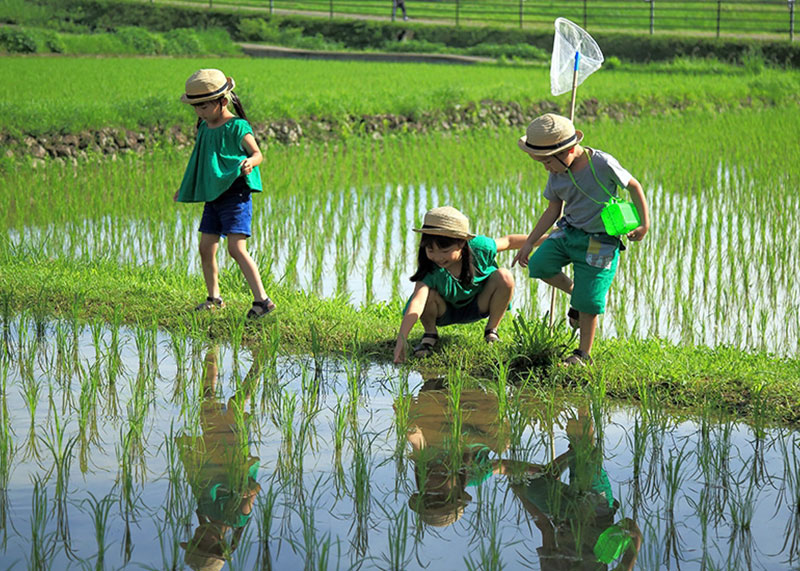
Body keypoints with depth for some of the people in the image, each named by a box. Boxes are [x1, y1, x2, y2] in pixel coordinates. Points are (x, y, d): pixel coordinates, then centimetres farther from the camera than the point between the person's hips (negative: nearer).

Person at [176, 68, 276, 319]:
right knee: (206, 249, 9)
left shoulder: (237, 127, -11)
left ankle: (262, 299, -15)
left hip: (235, 195, -8)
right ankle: (214, 298, 24)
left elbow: (258, 153, -17)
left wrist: (250, 162, -41)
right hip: (212, 197, 8)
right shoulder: (205, 127, 12)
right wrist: (184, 188, 30)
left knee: (236, 249, -16)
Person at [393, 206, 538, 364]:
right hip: (445, 312, -2)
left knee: (504, 277, -25)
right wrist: (401, 339, -59)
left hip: (478, 307, 2)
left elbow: (508, 241, -9)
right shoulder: (430, 270, -35)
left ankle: (492, 331, -3)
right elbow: (417, 302, -47)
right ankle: (429, 334, -3)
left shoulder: (479, 248, -28)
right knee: (428, 293, -34)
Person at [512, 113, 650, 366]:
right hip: (568, 232, 6)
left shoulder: (602, 164, -20)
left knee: (588, 301, -7)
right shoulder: (558, 174, -2)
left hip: (599, 241, -6)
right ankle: (574, 291, 12)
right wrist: (529, 243, 6)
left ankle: (584, 353, 12)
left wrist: (644, 224, -3)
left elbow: (633, 186, -6)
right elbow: (553, 210, 9)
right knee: (539, 264, -15)